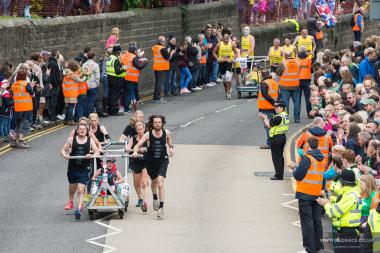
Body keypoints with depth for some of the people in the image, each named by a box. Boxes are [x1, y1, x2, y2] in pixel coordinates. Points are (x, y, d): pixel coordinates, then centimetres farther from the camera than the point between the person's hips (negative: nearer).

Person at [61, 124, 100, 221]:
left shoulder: (90, 140, 2)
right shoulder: (72, 139, 3)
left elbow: (97, 151, -3)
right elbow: (63, 150, 4)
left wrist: (91, 155, -24)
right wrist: (65, 155, -18)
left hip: (84, 169, -2)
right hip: (72, 168, 2)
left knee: (81, 190, -13)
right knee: (72, 187, 21)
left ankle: (78, 209, -19)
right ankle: (71, 202, 48)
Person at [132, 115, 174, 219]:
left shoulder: (166, 133, -6)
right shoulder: (148, 134, -11)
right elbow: (138, 145, -15)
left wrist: (171, 148, 0)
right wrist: (135, 151, -36)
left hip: (163, 160, -1)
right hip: (151, 161, 1)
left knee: (160, 182, -17)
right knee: (154, 181, 20)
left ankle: (161, 207, -19)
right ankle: (155, 198, 52)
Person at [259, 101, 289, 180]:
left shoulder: (279, 117, -22)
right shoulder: (285, 115, 9)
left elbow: (269, 125, -15)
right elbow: (272, 123, 12)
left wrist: (264, 118, 0)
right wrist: (265, 118, 7)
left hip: (276, 138, -10)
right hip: (282, 137, 10)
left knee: (276, 157, -3)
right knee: (280, 156, 17)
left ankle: (278, 175, -2)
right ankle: (280, 174, 23)